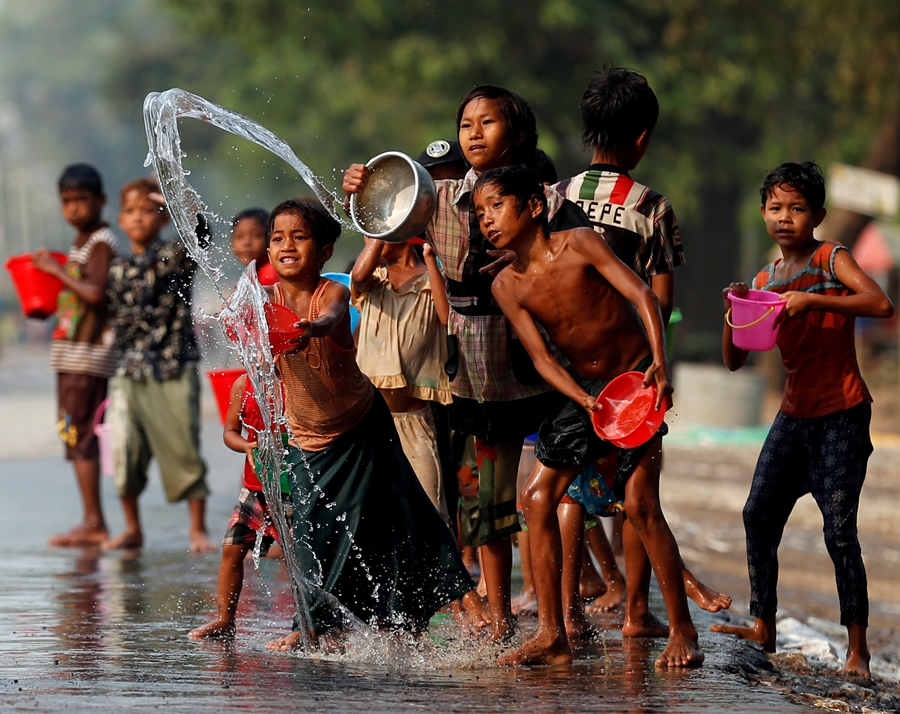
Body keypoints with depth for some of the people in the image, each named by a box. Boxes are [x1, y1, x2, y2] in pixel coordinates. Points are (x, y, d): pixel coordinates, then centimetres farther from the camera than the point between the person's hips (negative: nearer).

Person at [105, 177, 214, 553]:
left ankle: (198, 529, 7)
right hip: (129, 372, 4)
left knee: (183, 448, -2)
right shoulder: (117, 269, 12)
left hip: (174, 369, -4)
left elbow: (201, 238, -22)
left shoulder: (175, 255, -1)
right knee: (126, 448, 2)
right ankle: (132, 528, 16)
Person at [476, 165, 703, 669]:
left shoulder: (578, 244, -15)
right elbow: (542, 358, -7)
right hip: (583, 390, 6)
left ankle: (683, 631, -3)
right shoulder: (507, 286, -3)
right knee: (538, 497, -4)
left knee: (640, 502, -15)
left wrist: (659, 362, -33)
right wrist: (583, 400, -24)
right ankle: (553, 636, 2)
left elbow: (642, 294, -21)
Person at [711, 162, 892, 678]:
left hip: (842, 415, -6)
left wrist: (813, 300, -30)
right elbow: (735, 360, 11)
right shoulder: (765, 281, 10)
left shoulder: (832, 259, -6)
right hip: (794, 413, 6)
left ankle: (858, 649, -7)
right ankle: (764, 627, 17)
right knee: (759, 515, 4)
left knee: (840, 529, -11)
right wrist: (733, 312, -7)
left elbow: (881, 304, -24)